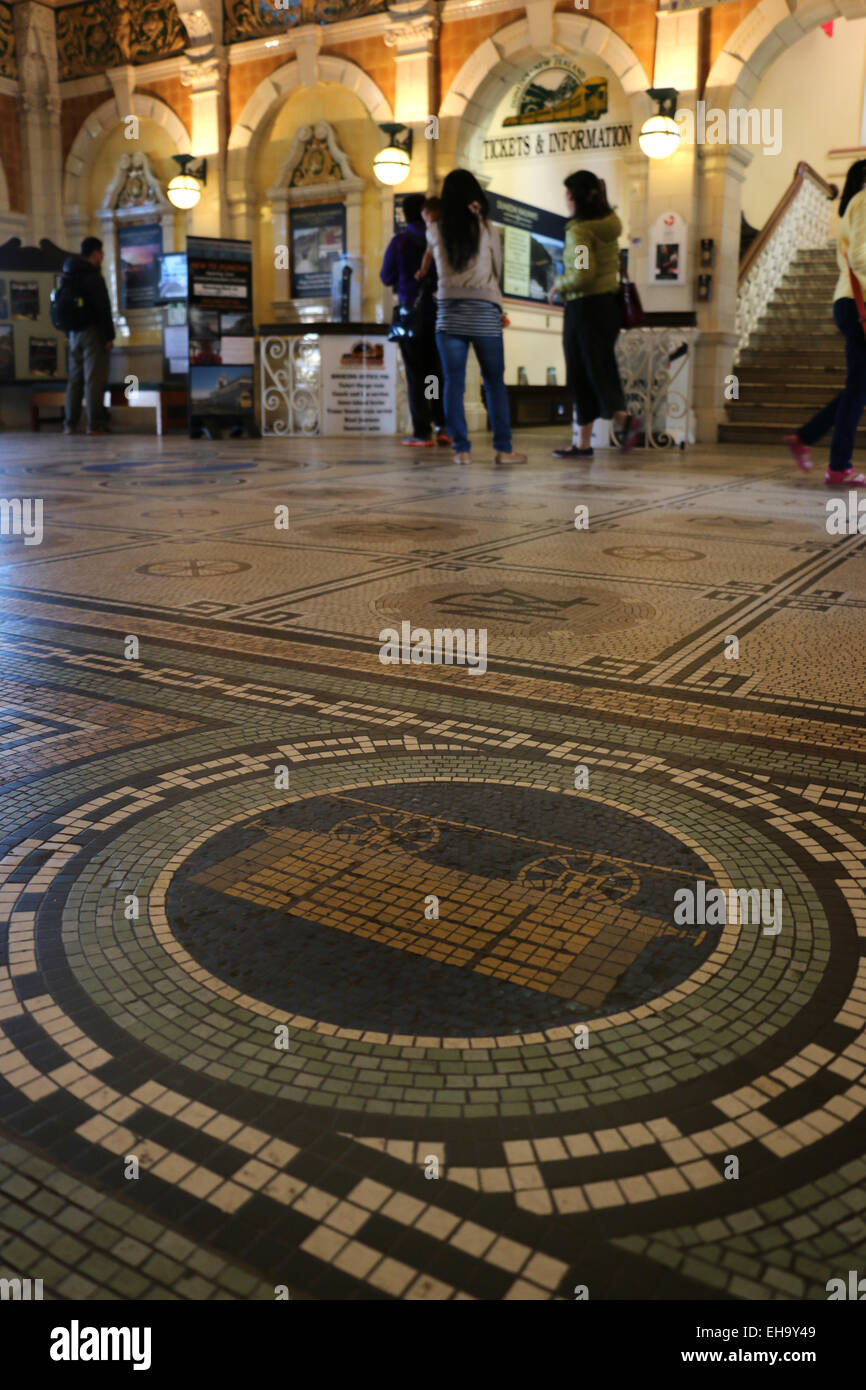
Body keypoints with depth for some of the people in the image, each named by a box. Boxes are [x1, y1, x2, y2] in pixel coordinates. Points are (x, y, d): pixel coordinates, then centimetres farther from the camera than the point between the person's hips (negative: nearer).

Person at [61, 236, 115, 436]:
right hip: (93, 332, -8)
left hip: (74, 333, 8)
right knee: (94, 380, -7)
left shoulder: (68, 276, 14)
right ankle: (94, 425, -10)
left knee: (74, 379, 11)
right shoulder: (92, 275, -12)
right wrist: (109, 336, -14)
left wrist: (69, 334, 20)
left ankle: (70, 425, 11)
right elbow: (103, 308, -16)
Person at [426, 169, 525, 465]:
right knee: (494, 382, 7)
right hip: (485, 312, -1)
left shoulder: (435, 231, 3)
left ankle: (461, 448, 0)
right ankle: (502, 448, 6)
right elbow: (498, 268, 8)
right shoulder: (486, 230, -1)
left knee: (453, 383, 3)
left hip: (449, 312, 1)